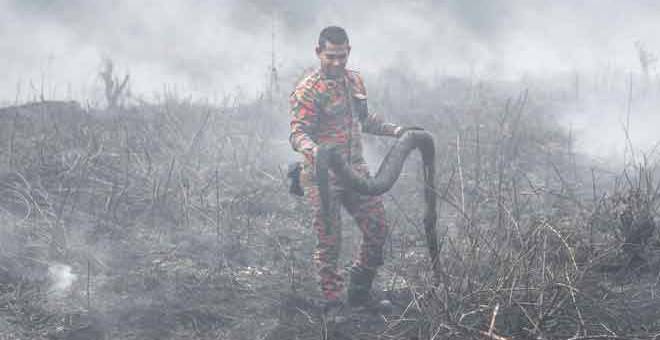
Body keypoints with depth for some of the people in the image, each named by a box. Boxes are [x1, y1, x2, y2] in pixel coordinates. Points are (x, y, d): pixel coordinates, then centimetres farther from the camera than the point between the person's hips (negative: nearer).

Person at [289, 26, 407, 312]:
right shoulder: (307, 91, -12)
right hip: (323, 177, -7)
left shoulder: (355, 81, 12)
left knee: (377, 229, 6)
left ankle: (358, 291, 22)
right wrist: (311, 148, -39)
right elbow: (298, 133, -19)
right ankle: (332, 301, 8)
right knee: (329, 242, -2)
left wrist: (393, 130, 15)